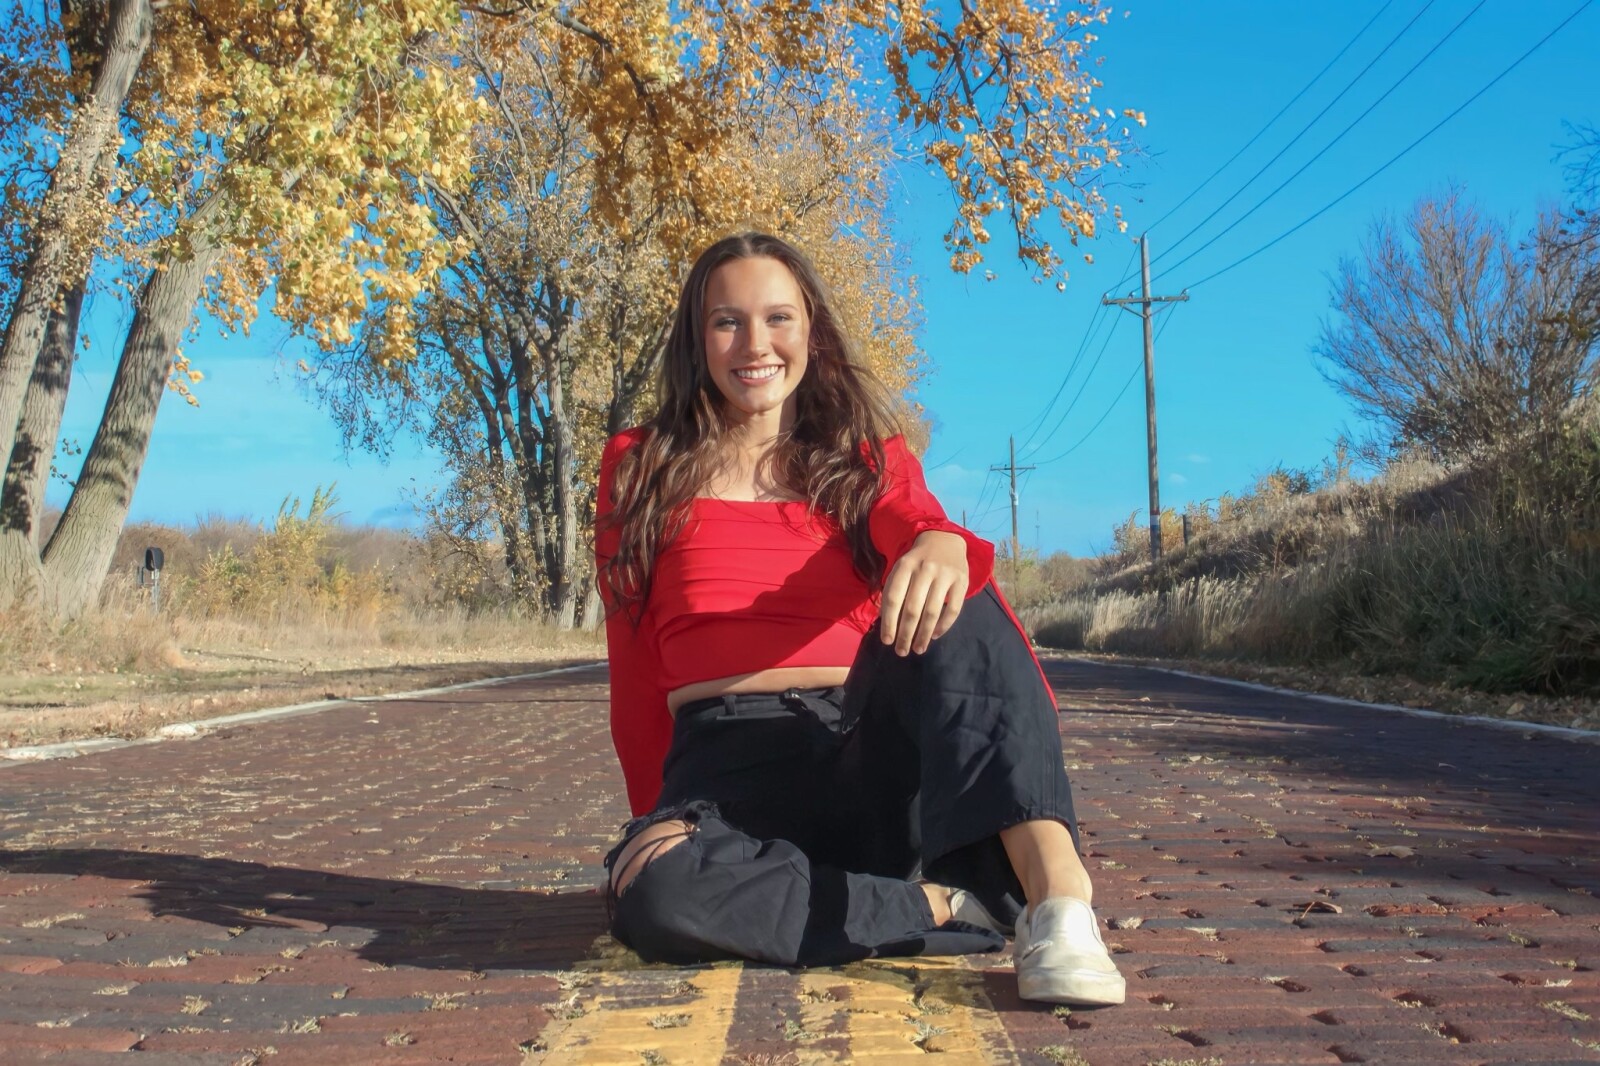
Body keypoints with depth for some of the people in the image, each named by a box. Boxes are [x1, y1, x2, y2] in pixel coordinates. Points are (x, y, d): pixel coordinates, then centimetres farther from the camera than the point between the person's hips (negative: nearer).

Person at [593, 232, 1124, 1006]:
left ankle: (1056, 885, -42)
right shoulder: (642, 471, 11)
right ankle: (951, 905, -23)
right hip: (730, 765, 0)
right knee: (651, 887, -37)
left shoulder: (869, 460, 13)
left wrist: (942, 547, -36)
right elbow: (635, 673, 13)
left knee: (948, 604, -29)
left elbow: (920, 529, -12)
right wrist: (659, 817, 12)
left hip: (874, 754, 1)